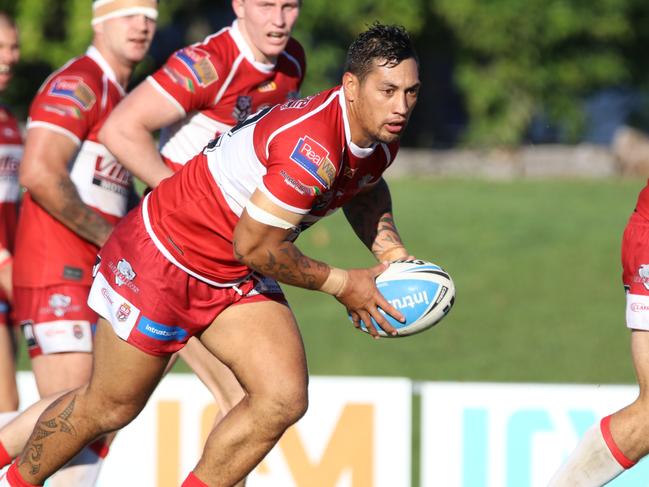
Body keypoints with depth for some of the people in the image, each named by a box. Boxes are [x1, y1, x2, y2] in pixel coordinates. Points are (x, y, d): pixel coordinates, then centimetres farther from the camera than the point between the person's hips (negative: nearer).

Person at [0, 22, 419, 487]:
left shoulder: (381, 139, -5)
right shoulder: (313, 147, -34)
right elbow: (253, 245, -28)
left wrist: (391, 249, 4)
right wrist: (341, 284, -15)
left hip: (237, 276, 8)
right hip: (162, 255, -8)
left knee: (284, 401, -11)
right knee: (110, 408, 7)